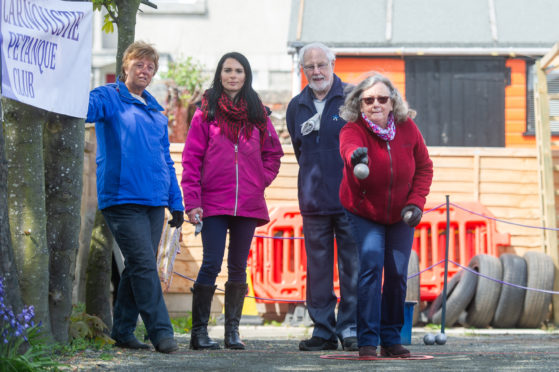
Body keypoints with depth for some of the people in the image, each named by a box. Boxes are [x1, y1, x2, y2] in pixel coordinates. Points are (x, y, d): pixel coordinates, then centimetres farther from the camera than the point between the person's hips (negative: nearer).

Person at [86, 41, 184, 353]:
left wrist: (176, 203, 19)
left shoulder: (156, 111, 19)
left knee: (139, 268, 8)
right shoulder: (110, 98, 1)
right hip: (122, 198, -7)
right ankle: (161, 331, -10)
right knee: (144, 265, -11)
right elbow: (86, 108, -21)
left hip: (155, 200, 7)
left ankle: (123, 331, 16)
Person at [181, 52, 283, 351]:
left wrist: (262, 180, 3)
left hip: (248, 203, 3)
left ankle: (232, 331, 13)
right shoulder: (206, 112, 2)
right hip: (214, 203, -3)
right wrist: (192, 202, -9)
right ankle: (199, 331, -1)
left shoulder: (257, 114, 10)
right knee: (211, 265, -8)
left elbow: (273, 152, 19)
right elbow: (191, 158, -2)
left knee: (238, 268, 7)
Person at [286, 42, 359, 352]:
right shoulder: (297, 107, 12)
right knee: (317, 268, 4)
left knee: (352, 266, -3)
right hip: (314, 200, 4)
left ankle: (350, 328, 3)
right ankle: (323, 331, 9)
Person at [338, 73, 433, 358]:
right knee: (371, 265, -18)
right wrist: (356, 156, -73)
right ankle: (367, 340, -13)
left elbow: (424, 166, 1)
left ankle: (391, 338, 18)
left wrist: (416, 202, -12)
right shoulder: (353, 130, -22)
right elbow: (349, 146, -48)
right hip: (364, 213, -3)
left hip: (400, 216, 3)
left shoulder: (407, 128, -11)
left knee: (397, 273, 3)